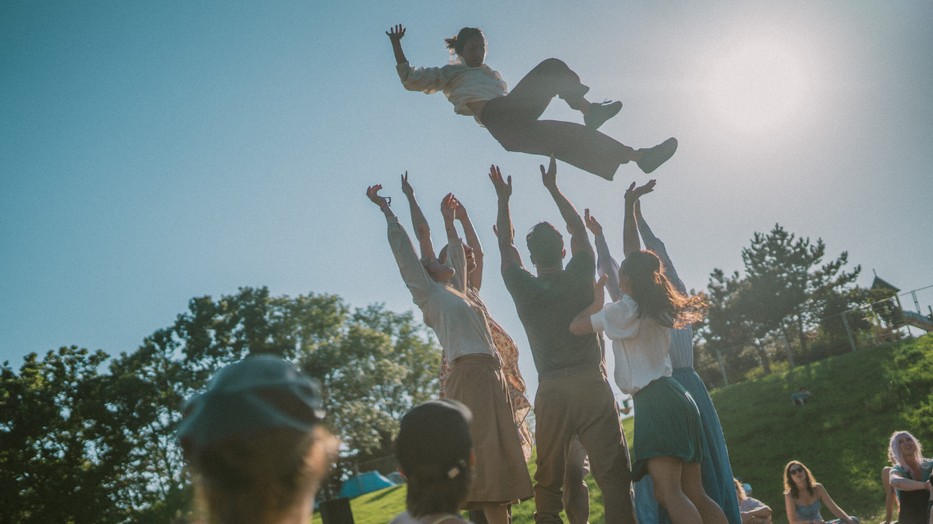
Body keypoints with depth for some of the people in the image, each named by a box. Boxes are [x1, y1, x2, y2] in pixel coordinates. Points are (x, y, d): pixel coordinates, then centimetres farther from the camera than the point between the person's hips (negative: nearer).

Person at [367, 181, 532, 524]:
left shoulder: (457, 292, 26)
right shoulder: (428, 292, 7)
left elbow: (458, 254, 40)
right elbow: (403, 250, 5)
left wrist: (448, 219, 45)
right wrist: (385, 209, 7)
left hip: (493, 378, 8)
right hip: (469, 376, -8)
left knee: (500, 454, 3)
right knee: (481, 453, -14)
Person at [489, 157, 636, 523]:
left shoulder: (524, 288, 2)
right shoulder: (579, 276, 3)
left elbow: (506, 244, 19)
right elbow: (578, 227, 19)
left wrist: (503, 198, 28)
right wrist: (552, 187, 28)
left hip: (551, 392, 1)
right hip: (592, 384, 0)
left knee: (548, 482, 8)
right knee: (613, 475, -2)